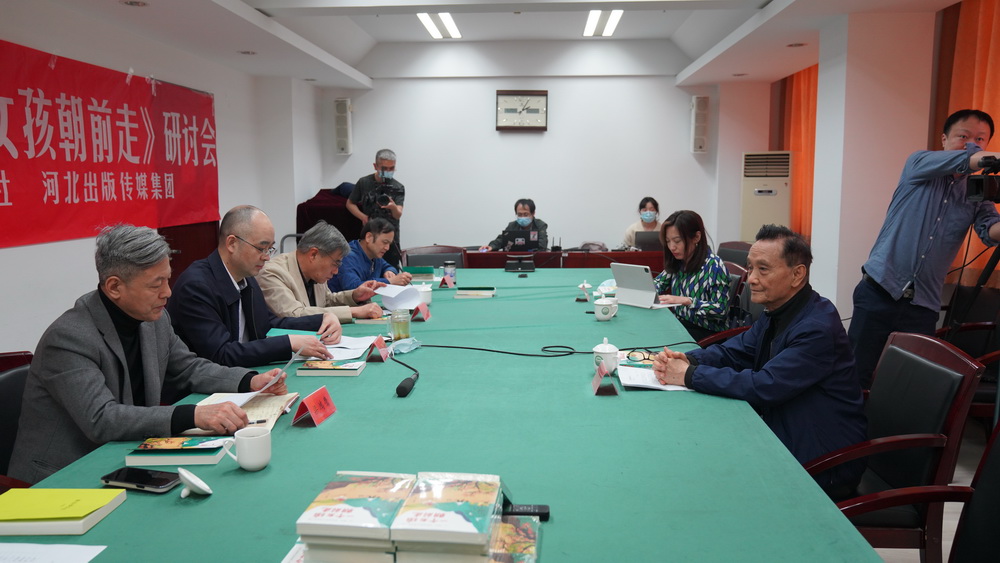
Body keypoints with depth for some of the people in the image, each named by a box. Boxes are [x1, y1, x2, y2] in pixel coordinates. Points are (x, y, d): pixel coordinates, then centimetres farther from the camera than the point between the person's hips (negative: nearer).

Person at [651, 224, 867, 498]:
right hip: (782, 439, 8)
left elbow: (764, 386, -30)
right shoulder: (777, 313, 5)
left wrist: (690, 376, -24)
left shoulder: (817, 328, -25)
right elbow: (732, 351, 8)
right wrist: (687, 360, -13)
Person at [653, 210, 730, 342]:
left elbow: (721, 310, -19)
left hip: (706, 332, -6)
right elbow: (658, 284, 19)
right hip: (680, 323, 6)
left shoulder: (714, 266, -14)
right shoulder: (677, 262, 6)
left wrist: (687, 301, -29)